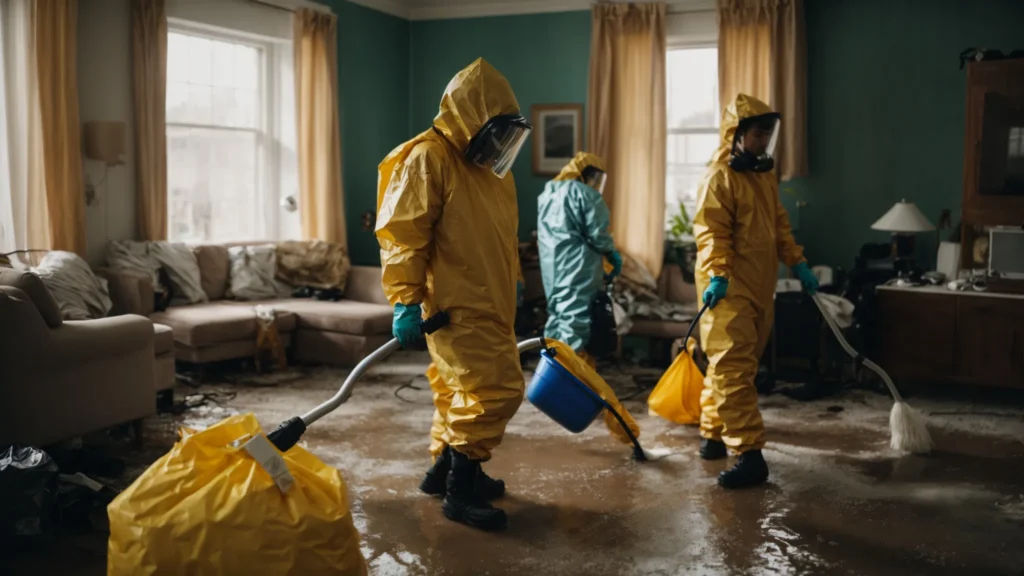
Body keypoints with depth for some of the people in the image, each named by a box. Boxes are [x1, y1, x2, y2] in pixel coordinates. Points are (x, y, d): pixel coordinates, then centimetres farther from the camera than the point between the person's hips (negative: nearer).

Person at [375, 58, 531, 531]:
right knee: (495, 390, -12)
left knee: (461, 389, 16)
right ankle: (460, 489, -2)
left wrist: (514, 284, 28)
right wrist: (406, 301, -21)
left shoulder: (489, 165, 16)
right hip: (457, 309, -9)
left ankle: (446, 470, 29)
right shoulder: (428, 159, -13)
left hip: (488, 306, 9)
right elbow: (402, 234, -18)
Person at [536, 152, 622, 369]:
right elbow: (597, 234, -12)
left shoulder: (546, 194, 17)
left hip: (551, 268, 8)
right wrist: (614, 255, 5)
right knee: (574, 317, -10)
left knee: (556, 314, 16)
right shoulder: (586, 193, -8)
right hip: (578, 268, -8)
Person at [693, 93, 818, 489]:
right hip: (729, 289, -9)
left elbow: (780, 226, 24)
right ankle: (749, 454, -12)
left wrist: (798, 264, 17)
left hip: (760, 289, 9)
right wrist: (717, 274, -27)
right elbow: (711, 233, -17)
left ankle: (712, 433, 27)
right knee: (733, 368, -10)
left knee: (738, 365, 14)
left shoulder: (765, 175, 18)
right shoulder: (720, 177, -10)